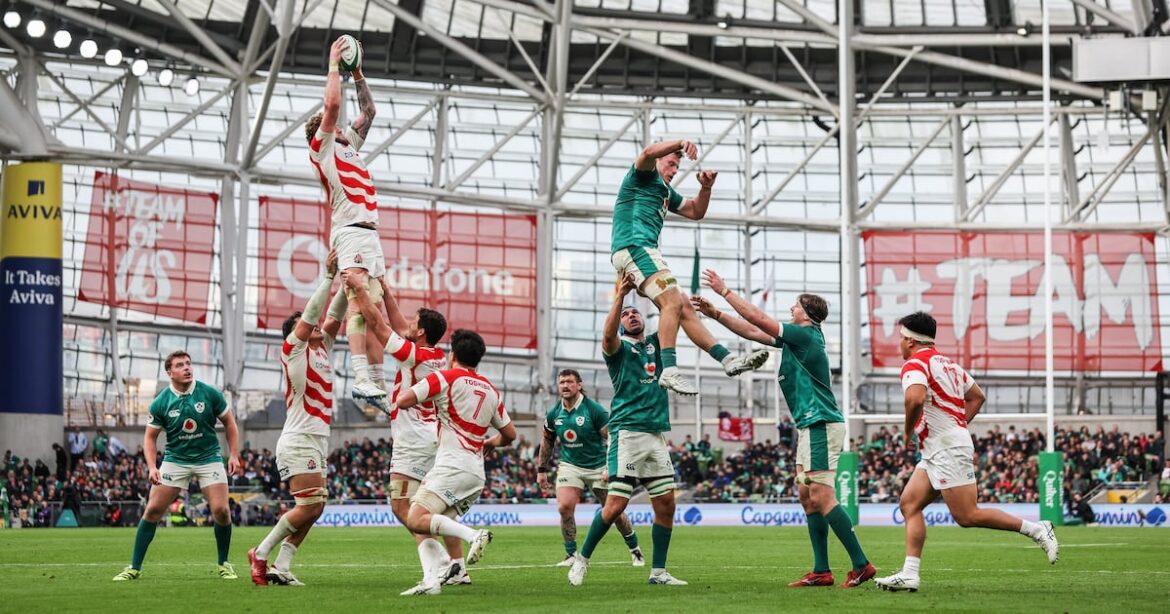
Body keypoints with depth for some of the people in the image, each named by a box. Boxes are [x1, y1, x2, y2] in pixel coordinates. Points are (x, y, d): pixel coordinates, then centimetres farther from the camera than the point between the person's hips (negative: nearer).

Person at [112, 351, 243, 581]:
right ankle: (135, 567, 2)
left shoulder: (209, 394, -7)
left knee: (221, 510, -14)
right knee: (153, 510, -8)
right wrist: (151, 466, -11)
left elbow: (229, 423, 5)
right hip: (175, 460, 1)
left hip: (208, 458, 0)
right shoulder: (161, 403, -7)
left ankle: (224, 563, 9)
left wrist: (234, 455, -2)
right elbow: (151, 436, 3)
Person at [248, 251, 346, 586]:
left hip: (318, 440, 8)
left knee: (313, 508, 2)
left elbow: (335, 316, 14)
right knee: (310, 505, -16)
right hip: (299, 441, -8)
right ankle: (261, 552, -4)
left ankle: (280, 568, 1)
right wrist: (329, 277, -14)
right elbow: (311, 312, -13)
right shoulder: (292, 349, -3)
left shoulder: (323, 349, 18)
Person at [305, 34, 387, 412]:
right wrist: (334, 65, 1)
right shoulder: (322, 148, 5)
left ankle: (378, 384, 0)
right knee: (359, 306, -22)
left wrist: (357, 73, 29)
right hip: (351, 232, -9)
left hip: (370, 233, 9)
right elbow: (332, 104, -8)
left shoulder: (348, 147, 27)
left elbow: (369, 111, 35)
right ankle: (362, 379, -34)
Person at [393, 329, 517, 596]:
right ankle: (432, 580, -12)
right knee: (426, 526, 7)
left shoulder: (447, 377, -1)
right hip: (476, 473, 8)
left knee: (416, 520, -17)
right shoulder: (491, 390, 19)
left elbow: (403, 400, -8)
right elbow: (509, 434, 25)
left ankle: (474, 535, -30)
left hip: (452, 466, -8)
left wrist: (410, 393, 15)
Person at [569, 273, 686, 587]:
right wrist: (620, 294, -26)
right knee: (616, 504, -11)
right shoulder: (619, 348, 4)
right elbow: (608, 336, -19)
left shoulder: (655, 344, 18)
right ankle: (582, 558, 5)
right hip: (627, 433, -5)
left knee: (666, 504, 1)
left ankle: (658, 571, 9)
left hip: (657, 436, 5)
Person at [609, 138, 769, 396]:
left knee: (683, 309, 4)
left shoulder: (666, 191, 31)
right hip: (633, 247, -10)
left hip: (644, 251, 10)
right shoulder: (644, 175, 4)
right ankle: (669, 370, -32)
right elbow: (648, 153, -19)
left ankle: (728, 359, 1)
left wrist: (706, 187, 14)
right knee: (672, 302, -23)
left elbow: (695, 212, 32)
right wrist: (681, 143, -34)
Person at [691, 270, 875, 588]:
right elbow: (752, 331, 22)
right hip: (811, 427, 10)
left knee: (821, 497, -13)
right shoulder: (798, 337, 16)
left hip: (820, 426, -10)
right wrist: (715, 314, 19)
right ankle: (821, 571, 9)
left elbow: (757, 318, -14)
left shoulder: (805, 335, -12)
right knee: (807, 497, 9)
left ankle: (861, 565, -12)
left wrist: (724, 290, -5)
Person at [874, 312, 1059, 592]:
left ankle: (1036, 529, -2)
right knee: (909, 504, 4)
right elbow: (977, 396, 27)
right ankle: (909, 574, -3)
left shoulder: (915, 363, -11)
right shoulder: (946, 362, 19)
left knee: (968, 516, -9)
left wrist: (908, 431, -14)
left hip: (947, 448, -10)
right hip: (935, 451, 10)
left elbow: (915, 398, -31)